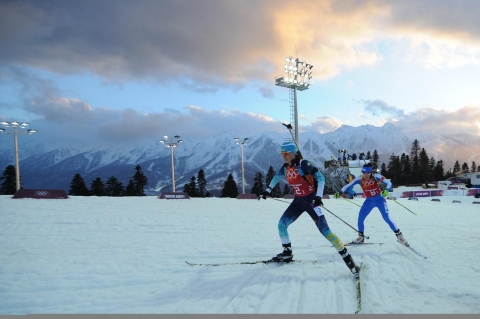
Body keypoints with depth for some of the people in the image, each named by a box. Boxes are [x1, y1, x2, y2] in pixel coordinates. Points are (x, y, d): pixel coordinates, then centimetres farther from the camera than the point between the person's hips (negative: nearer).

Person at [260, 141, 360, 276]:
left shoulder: (303, 164, -20)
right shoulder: (285, 167, 1)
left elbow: (321, 178, -23)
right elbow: (277, 177, 23)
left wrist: (318, 196, -33)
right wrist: (267, 190, 26)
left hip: (311, 200, -7)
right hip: (298, 200, 7)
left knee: (324, 230, -16)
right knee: (281, 224, 4)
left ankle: (348, 259, -8)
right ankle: (287, 253, 23)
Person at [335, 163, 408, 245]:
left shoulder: (376, 177, -23)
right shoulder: (359, 179, -16)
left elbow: (389, 183, -23)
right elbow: (348, 185, -13)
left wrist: (386, 190, -43)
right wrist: (340, 192, -29)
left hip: (380, 199, -3)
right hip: (369, 201, 3)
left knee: (387, 218, -11)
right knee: (360, 218, -3)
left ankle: (399, 235, 8)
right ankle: (361, 237, 18)